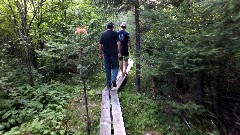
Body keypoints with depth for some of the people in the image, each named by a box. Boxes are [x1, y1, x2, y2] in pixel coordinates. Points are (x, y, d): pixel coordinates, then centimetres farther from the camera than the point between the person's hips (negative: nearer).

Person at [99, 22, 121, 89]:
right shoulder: (115, 33, -1)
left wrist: (100, 54, 10)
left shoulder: (103, 34, 6)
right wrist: (119, 52, -10)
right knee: (115, 67, 10)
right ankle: (113, 79, -13)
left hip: (106, 54, 3)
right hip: (114, 53, -2)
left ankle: (108, 84, 15)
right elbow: (118, 43, -11)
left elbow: (100, 45, 4)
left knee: (107, 69, 10)